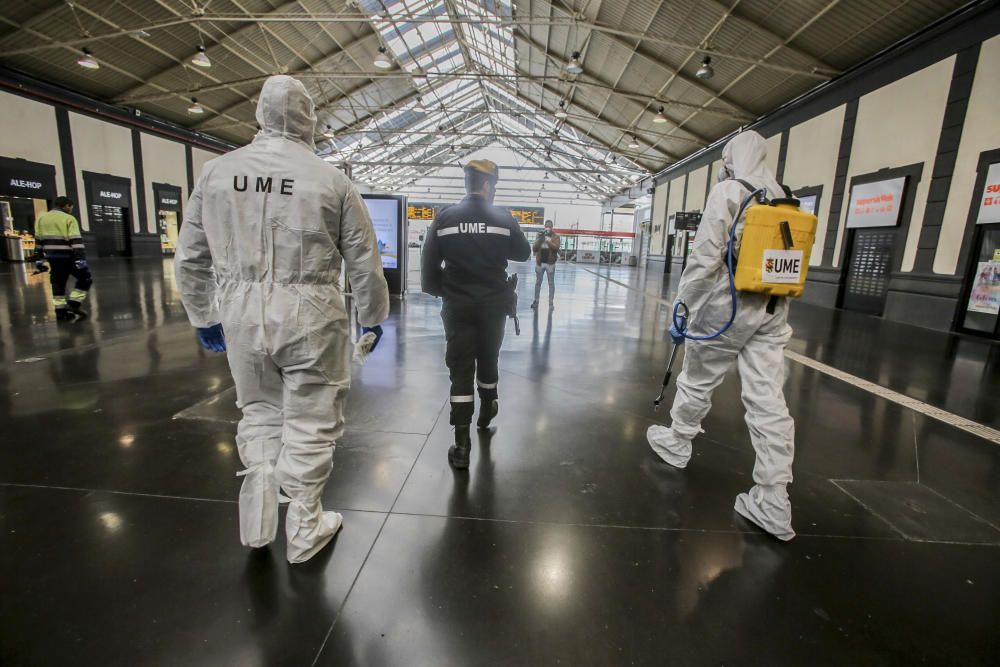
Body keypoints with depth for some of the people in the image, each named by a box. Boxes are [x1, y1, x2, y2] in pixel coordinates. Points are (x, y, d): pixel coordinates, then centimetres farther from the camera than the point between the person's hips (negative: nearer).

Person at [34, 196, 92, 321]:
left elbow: (38, 240, 15)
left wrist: (40, 259, 19)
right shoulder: (69, 219, -7)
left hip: (52, 256, 7)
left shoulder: (41, 218, 14)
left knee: (58, 282, 13)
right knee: (85, 278, 6)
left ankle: (60, 309, 11)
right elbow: (76, 240, -17)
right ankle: (74, 303, -4)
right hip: (68, 256, -7)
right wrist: (81, 259, -22)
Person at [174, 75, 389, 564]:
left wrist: (204, 317, 22)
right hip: (310, 319, -3)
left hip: (240, 316, 4)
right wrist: (373, 318, 12)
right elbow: (364, 263, -2)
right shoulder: (330, 179, -5)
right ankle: (305, 530, 27)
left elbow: (189, 259, 9)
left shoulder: (216, 172, 4)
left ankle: (257, 525, 27)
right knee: (310, 422, 11)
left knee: (260, 412, 23)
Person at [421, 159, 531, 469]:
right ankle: (487, 411, 45)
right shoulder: (503, 219, -4)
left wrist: (440, 290, 13)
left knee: (460, 369, 2)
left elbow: (429, 264, -2)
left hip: (457, 307, 0)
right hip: (493, 306, 1)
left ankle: (462, 444, 1)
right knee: (488, 359, 21)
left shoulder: (444, 218, -2)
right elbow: (524, 254, 9)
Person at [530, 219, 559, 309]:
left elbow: (556, 247, -13)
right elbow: (534, 248, 2)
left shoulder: (556, 236, 2)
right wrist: (540, 240, -12)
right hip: (540, 262, 2)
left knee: (551, 283, 2)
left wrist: (548, 241, -20)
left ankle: (551, 302, 7)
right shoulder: (540, 236, 8)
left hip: (550, 263, -2)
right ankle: (536, 300, 20)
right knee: (538, 282, 10)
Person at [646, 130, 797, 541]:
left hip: (726, 307, -6)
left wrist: (681, 310, -10)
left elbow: (705, 259, -15)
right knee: (769, 401, 3)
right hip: (772, 312, 6)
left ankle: (676, 444, 34)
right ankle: (772, 503, 7)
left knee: (696, 381, 13)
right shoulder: (783, 199, 15)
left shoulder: (728, 192, -6)